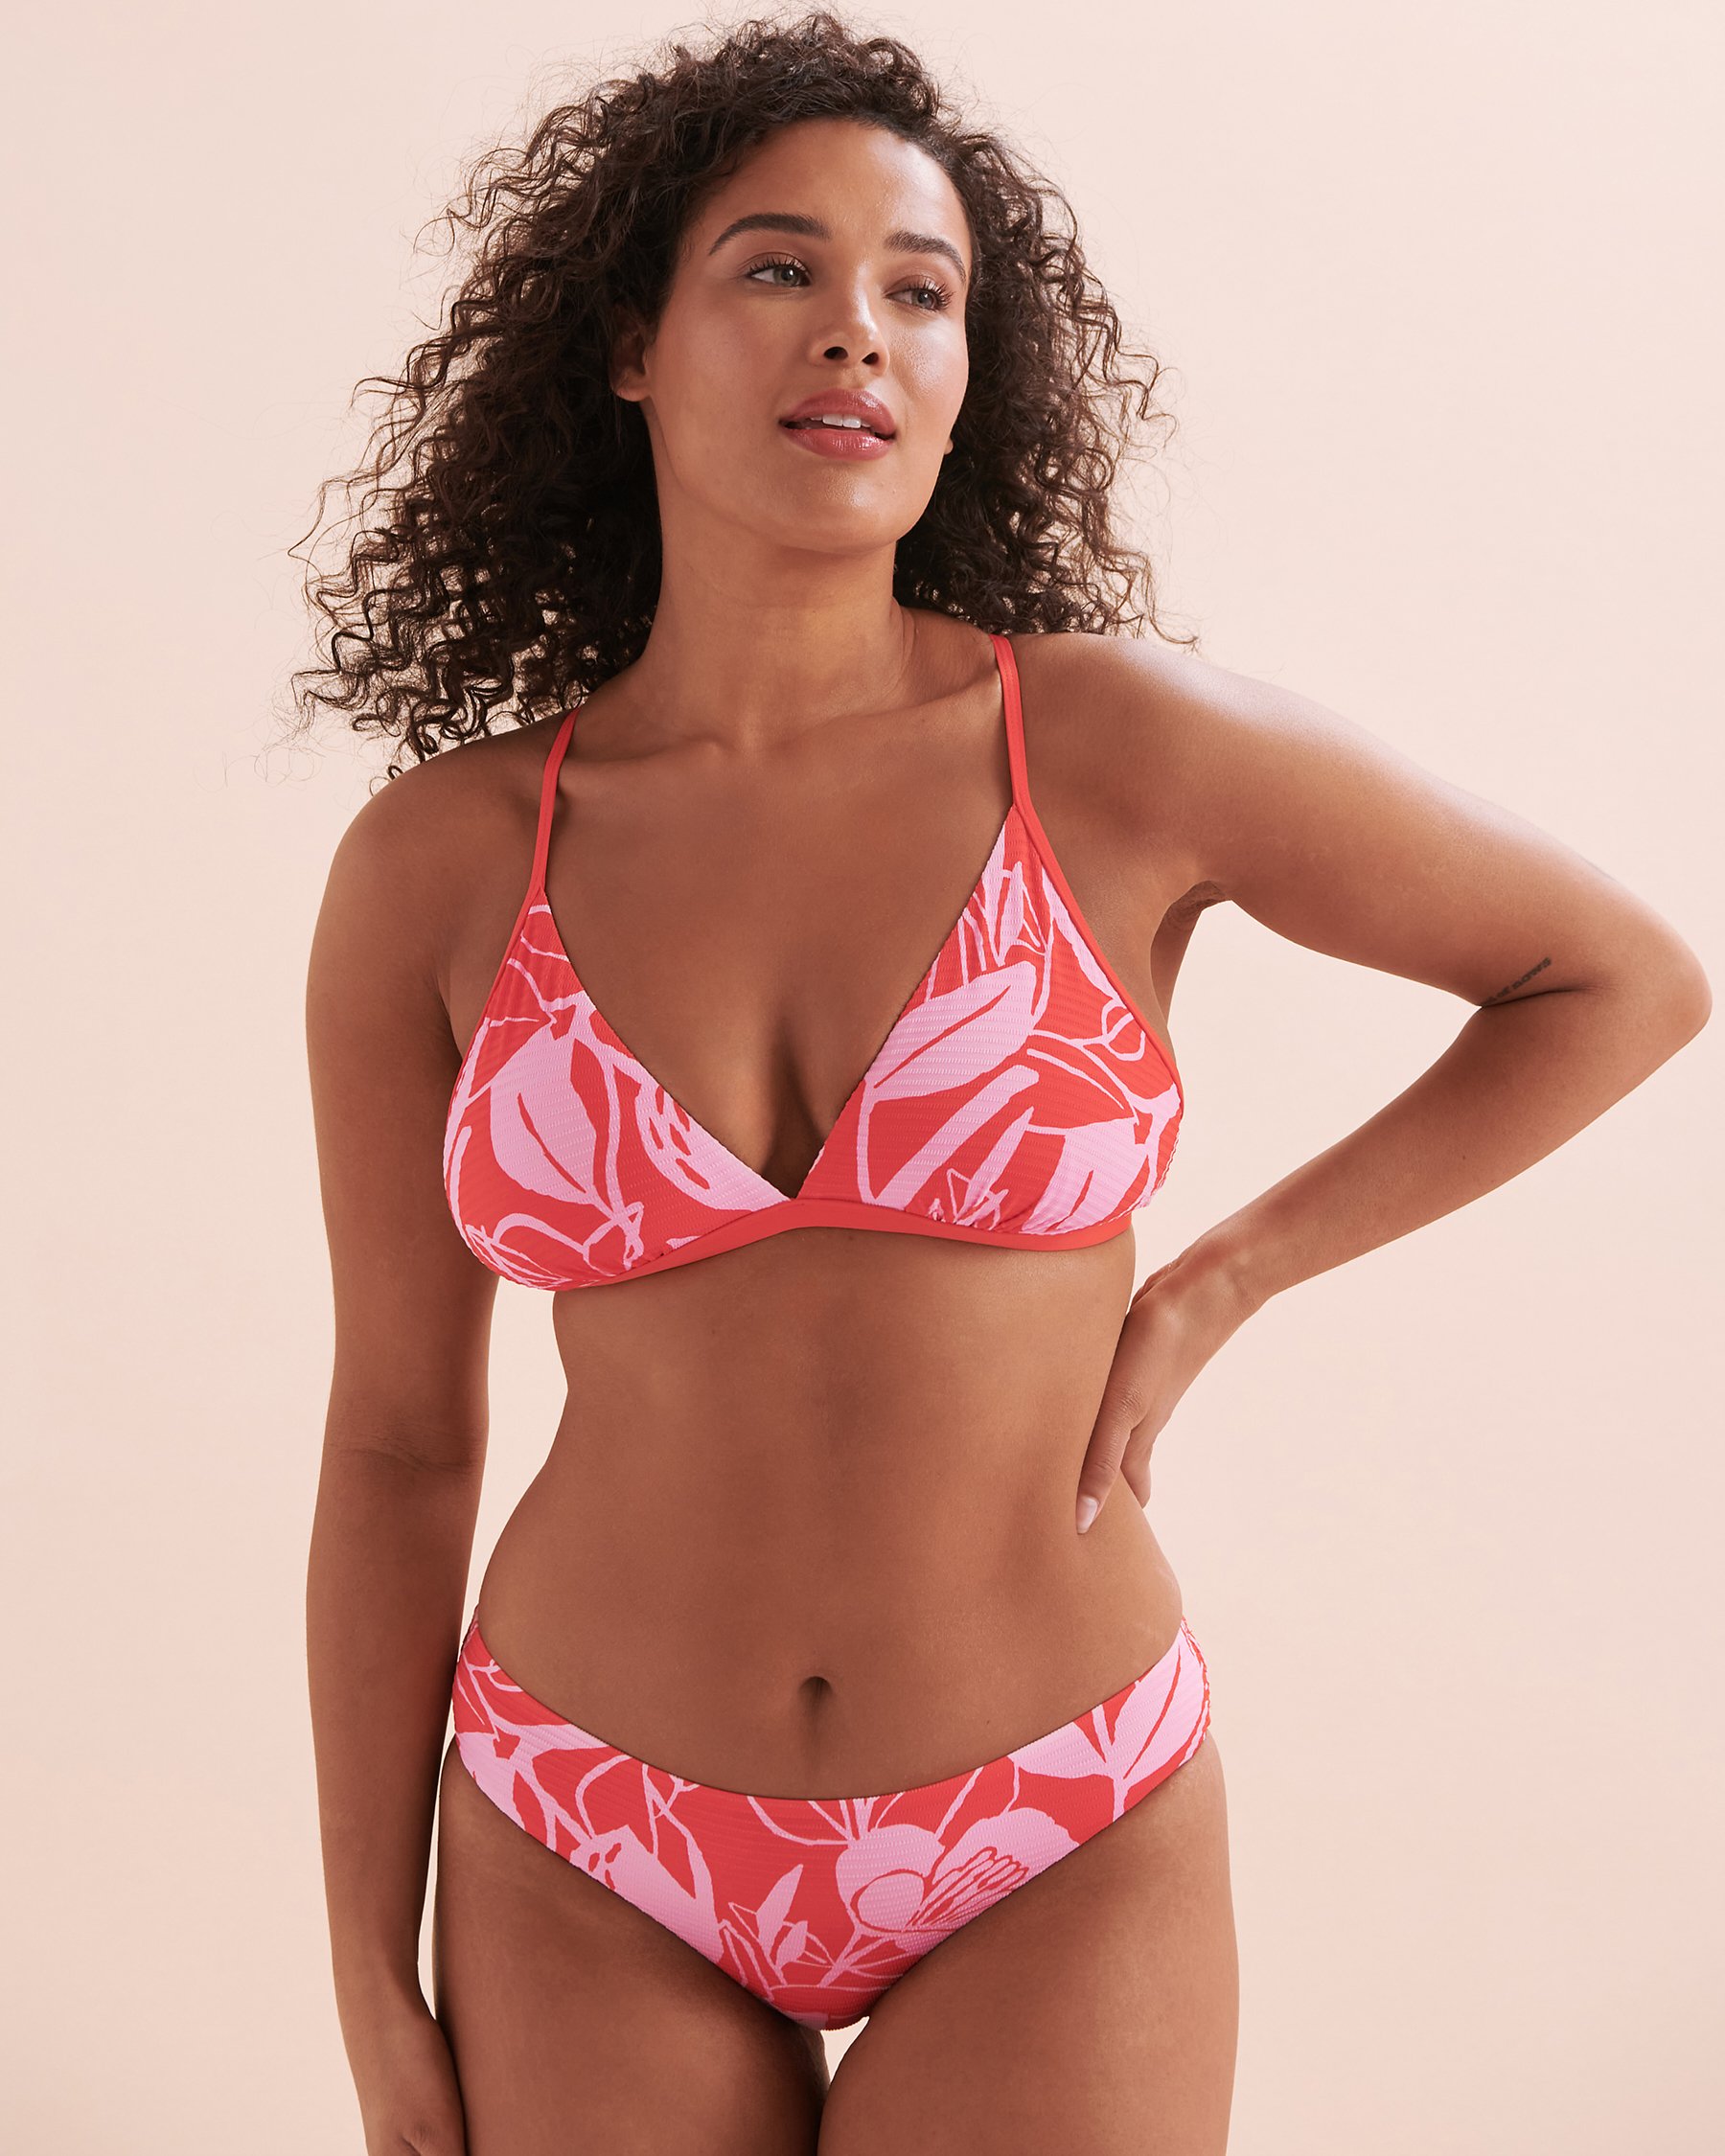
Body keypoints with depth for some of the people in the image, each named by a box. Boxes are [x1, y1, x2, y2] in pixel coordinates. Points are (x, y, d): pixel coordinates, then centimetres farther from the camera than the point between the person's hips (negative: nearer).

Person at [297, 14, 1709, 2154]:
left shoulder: (1124, 740, -12)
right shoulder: (437, 867, -7)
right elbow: (396, 1439, 1)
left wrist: (1209, 1291, -3)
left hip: (1054, 1861, -1)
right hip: (594, 1866, 2)